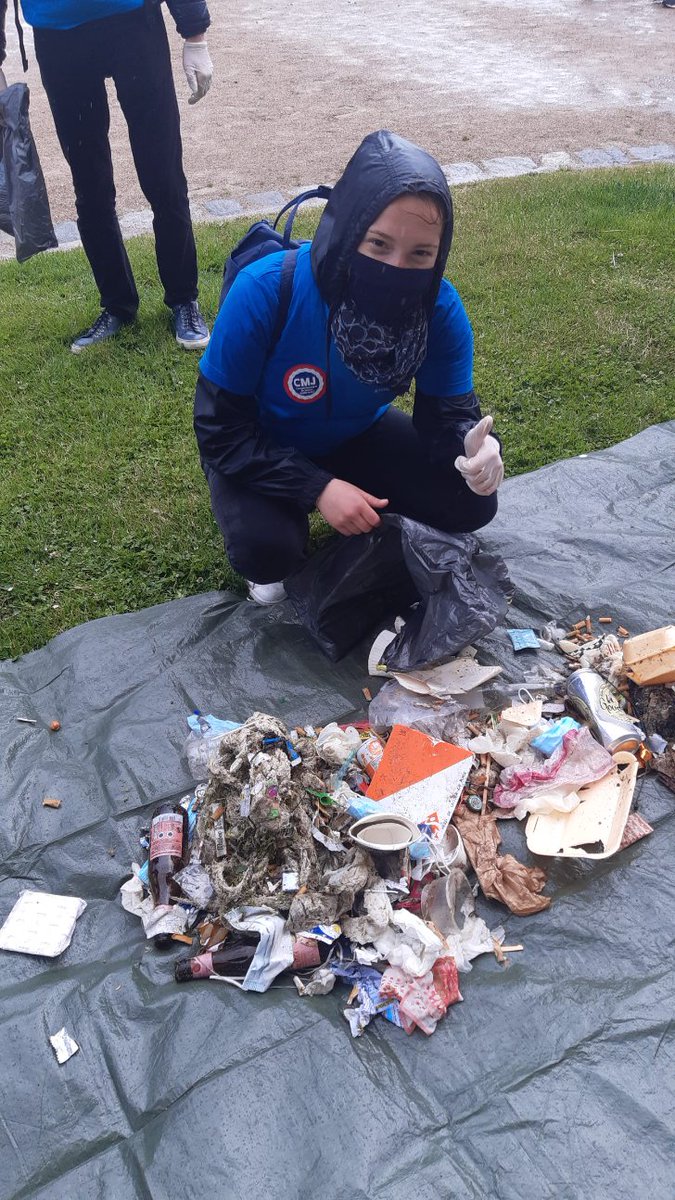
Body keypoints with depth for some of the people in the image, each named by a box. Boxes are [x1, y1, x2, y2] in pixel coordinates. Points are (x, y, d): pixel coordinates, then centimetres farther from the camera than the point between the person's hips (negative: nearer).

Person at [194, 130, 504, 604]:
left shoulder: (440, 309, -24)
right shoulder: (263, 292, -33)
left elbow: (447, 413, -17)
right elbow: (221, 429, -26)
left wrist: (475, 449, -42)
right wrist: (317, 487, -36)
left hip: (357, 436, 4)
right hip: (262, 452, -3)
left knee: (472, 505, -10)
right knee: (266, 549, -31)